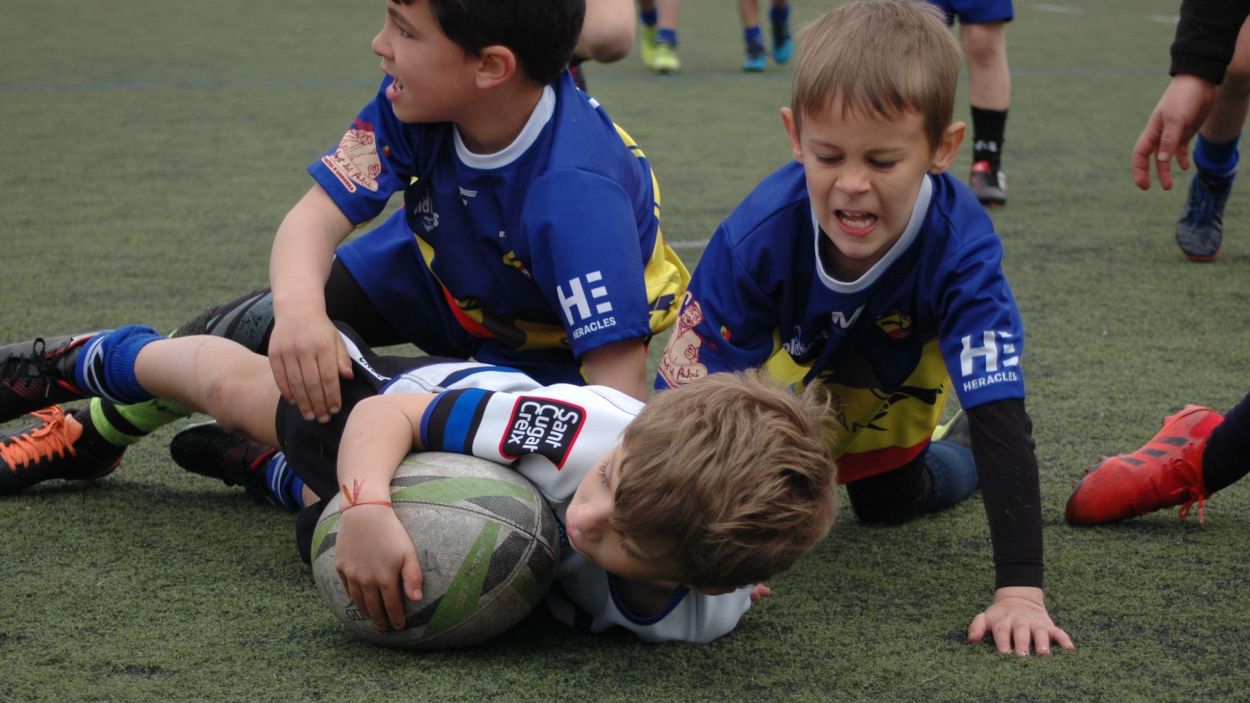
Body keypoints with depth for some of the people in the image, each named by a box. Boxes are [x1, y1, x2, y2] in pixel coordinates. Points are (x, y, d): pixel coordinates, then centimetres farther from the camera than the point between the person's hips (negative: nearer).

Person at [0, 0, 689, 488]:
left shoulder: (579, 192, -43)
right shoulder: (414, 102, -26)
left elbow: (617, 381, -45)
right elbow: (317, 216, -28)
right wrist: (299, 305, -52)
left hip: (545, 351, -5)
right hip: (434, 273, 5)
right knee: (258, 326, -4)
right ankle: (90, 430, 22)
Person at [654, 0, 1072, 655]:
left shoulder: (960, 244, -41)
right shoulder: (756, 238, -41)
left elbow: (999, 412, -44)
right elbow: (686, 400, -33)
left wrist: (1020, 589, -51)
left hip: (898, 368, 0)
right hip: (793, 350, 0)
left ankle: (947, 453, 42)